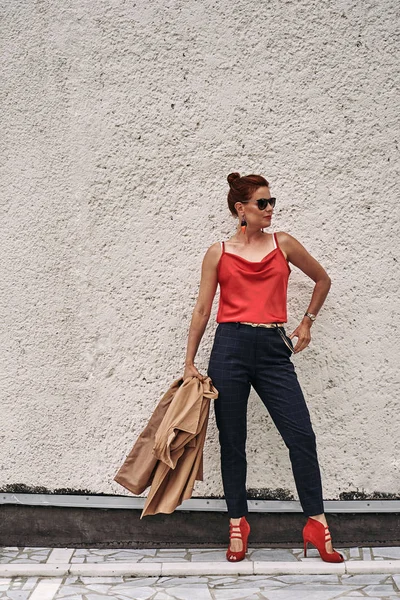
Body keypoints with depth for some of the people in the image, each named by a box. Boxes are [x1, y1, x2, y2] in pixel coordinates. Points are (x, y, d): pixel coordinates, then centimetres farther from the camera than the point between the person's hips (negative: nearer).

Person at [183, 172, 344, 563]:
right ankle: (237, 524, 19)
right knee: (232, 442, 5)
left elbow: (322, 280, 22)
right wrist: (189, 362, 5)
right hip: (231, 347, -1)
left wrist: (307, 322, 18)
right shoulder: (218, 253, 5)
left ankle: (316, 524, 8)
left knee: (301, 435, -4)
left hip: (273, 350, 1)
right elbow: (202, 310, 6)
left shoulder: (283, 244, 8)